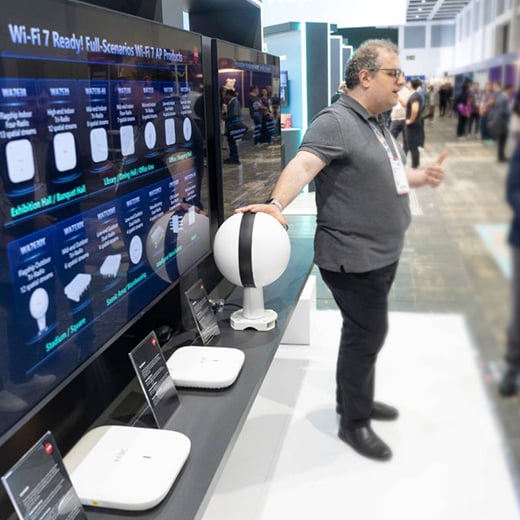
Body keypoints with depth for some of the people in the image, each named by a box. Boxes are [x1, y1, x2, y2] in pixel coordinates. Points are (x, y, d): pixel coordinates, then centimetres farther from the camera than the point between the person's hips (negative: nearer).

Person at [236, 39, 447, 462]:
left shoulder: (376, 125, 15)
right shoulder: (335, 122, -17)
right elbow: (303, 164, -34)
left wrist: (422, 177, 17)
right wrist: (277, 204, -50)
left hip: (382, 254, 10)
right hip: (355, 258, -10)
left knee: (365, 331, 21)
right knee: (367, 333, -1)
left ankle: (355, 399, 40)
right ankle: (354, 423, 17)